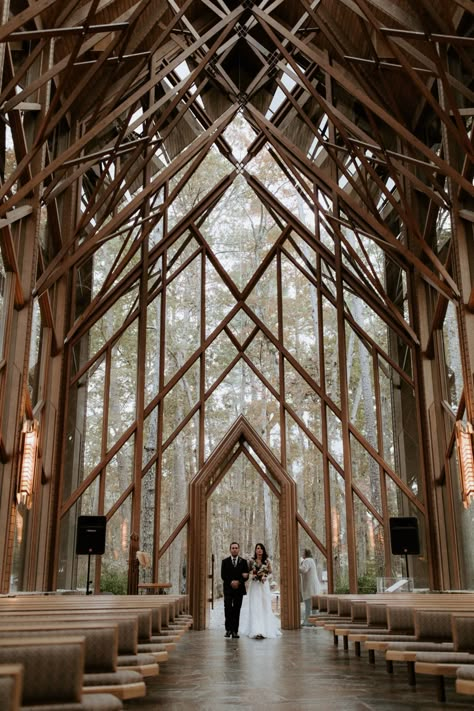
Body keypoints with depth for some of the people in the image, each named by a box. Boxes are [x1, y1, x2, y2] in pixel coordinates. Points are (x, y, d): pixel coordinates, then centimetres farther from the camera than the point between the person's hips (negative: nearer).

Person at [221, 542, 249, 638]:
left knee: (236, 610, 1)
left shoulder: (243, 561, 8)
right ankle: (228, 629, 0)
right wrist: (231, 582, -14)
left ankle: (235, 631, 5)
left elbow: (246, 575, 3)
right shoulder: (225, 561, 6)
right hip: (228, 589, -1)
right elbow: (223, 575, -1)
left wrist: (238, 582, -12)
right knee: (228, 609, -11)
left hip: (239, 589, 1)